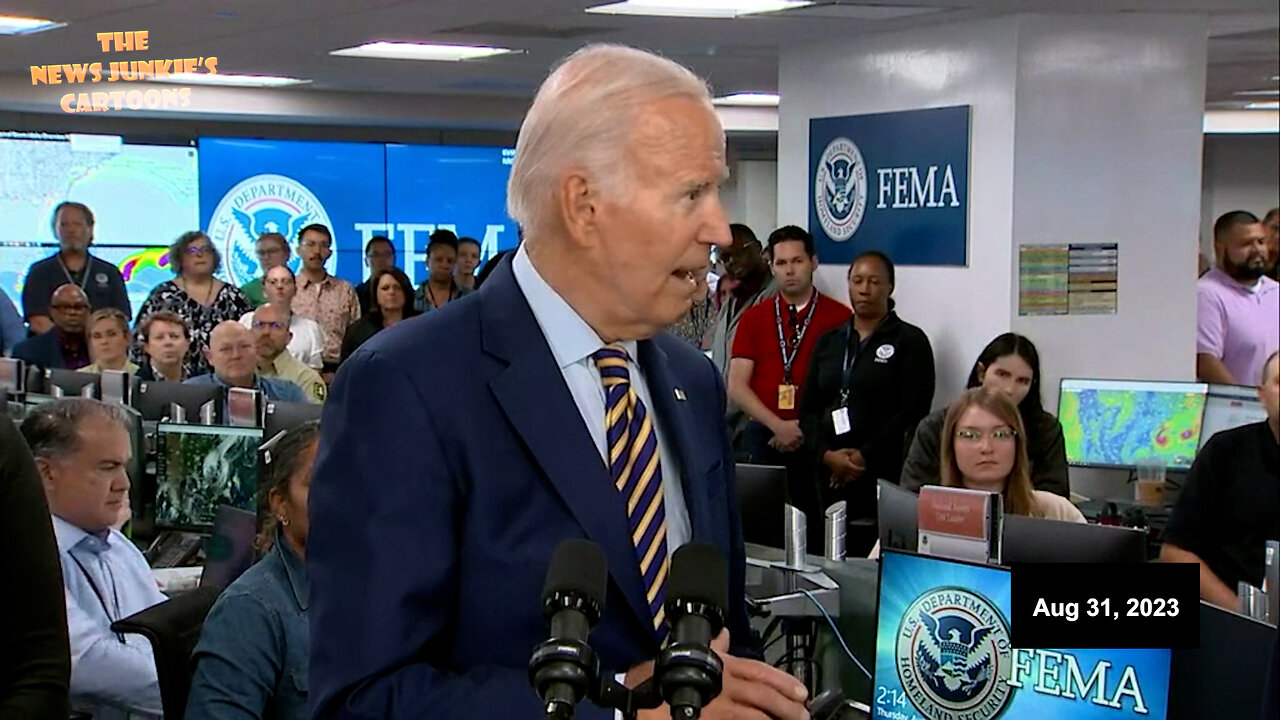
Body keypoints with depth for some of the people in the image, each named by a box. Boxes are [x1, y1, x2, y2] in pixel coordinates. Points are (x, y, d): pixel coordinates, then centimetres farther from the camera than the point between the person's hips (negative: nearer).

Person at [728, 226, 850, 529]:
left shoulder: (840, 319, 1)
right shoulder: (753, 318, 9)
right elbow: (737, 387, 3)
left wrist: (807, 427, -10)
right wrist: (779, 426, -9)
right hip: (762, 438, 2)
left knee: (817, 529, -1)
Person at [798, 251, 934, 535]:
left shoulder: (910, 341, 3)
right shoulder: (828, 342, 18)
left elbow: (912, 412, -7)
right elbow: (808, 408, 12)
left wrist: (864, 457, -12)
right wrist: (827, 455, -6)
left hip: (887, 475, -4)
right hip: (832, 477, 4)